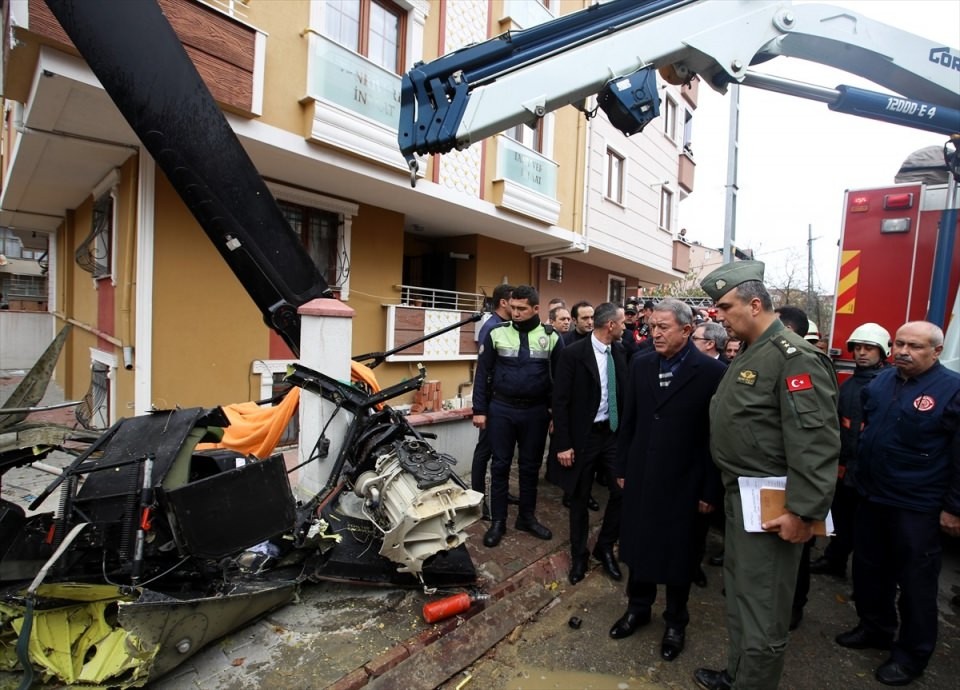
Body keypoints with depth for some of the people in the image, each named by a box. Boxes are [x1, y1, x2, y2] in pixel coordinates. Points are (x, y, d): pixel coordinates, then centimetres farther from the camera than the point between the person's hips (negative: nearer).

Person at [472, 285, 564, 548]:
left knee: (530, 466, 13)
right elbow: (483, 373, 0)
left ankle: (527, 517, 30)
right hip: (501, 409, 0)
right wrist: (479, 409, -3)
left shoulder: (551, 337, -2)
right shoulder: (497, 333, -3)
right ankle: (498, 521, 22)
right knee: (500, 466, 8)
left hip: (536, 411, 1)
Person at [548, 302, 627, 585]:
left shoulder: (620, 352, 2)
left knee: (622, 492, 2)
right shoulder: (573, 353, -13)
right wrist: (563, 444, -14)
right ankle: (579, 555, 31)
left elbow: (626, 392, 8)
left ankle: (605, 547, 28)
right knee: (579, 499, 10)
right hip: (583, 436, -4)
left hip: (614, 433, 4)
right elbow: (560, 401, -13)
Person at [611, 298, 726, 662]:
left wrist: (711, 490, -8)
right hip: (640, 476, 4)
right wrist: (622, 467, 9)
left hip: (683, 482, -3)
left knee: (678, 554, 14)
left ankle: (675, 621, 37)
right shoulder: (641, 364, 1)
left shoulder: (712, 372, -14)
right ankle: (638, 607, 40)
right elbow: (628, 420, 7)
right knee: (638, 545, 17)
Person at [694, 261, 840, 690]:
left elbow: (816, 443, -24)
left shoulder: (795, 357, -18)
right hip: (739, 495, 10)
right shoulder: (747, 355, 11)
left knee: (763, 611, 5)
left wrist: (804, 513, -24)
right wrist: (718, 490, 17)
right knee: (738, 597, 23)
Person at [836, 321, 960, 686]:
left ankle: (912, 654, 28)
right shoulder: (880, 381, 5)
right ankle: (875, 627, 38)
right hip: (871, 496, 6)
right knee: (869, 570, 18)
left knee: (915, 583, 10)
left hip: (917, 506, -6)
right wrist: (857, 470, 14)